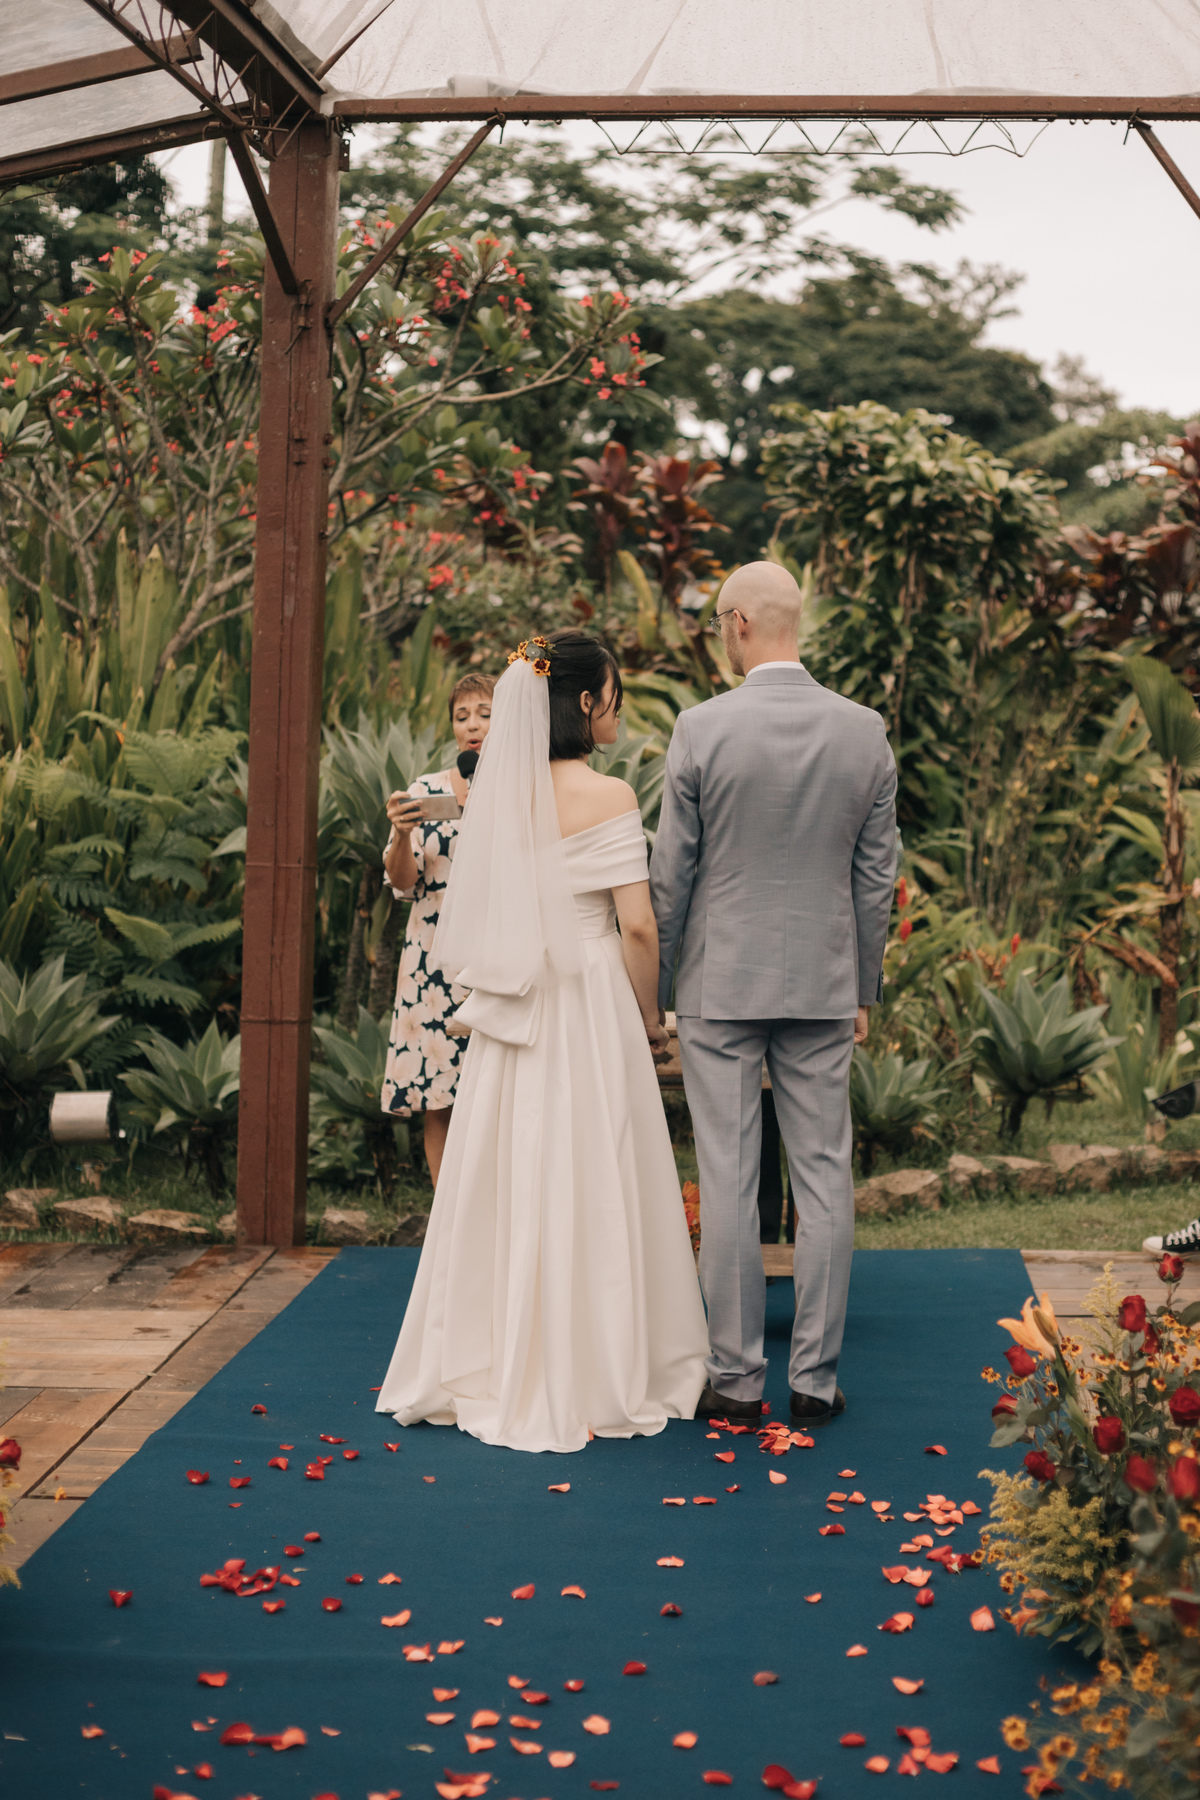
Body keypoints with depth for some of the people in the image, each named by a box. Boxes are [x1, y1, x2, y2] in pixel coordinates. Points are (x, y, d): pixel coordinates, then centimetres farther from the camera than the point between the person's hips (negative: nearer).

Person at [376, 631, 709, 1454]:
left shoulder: (498, 792, 4)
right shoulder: (608, 797, -13)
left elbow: (479, 913, 10)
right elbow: (638, 927, -14)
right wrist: (648, 1019, -1)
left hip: (511, 1014, 6)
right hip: (590, 1009, -6)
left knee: (506, 1183, 13)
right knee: (587, 1190, 4)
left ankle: (487, 1368, 24)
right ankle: (585, 1380, 14)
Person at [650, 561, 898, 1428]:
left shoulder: (702, 728, -9)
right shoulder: (866, 732, 0)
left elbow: (671, 875, -5)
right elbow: (876, 877, 5)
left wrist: (658, 985, 7)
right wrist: (864, 990, 14)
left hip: (720, 983, -2)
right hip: (823, 983, 2)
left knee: (729, 1182, 3)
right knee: (825, 1178, 7)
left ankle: (736, 1378, 10)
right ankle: (816, 1378, 13)